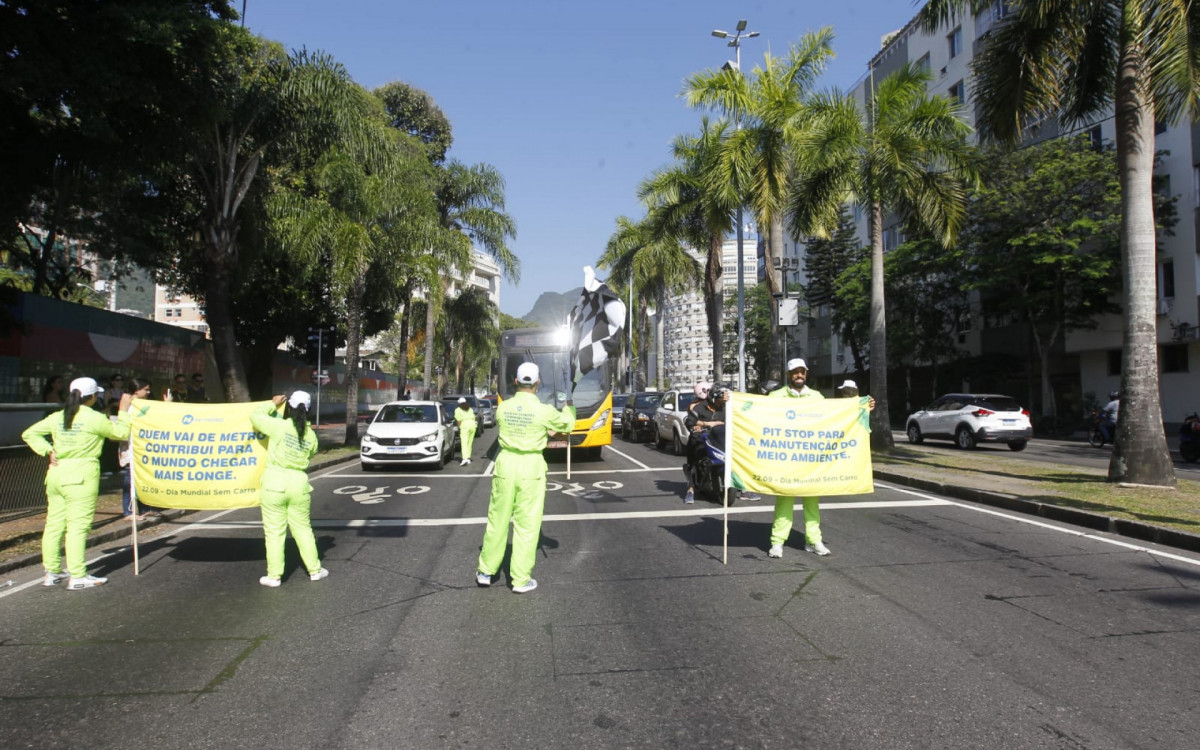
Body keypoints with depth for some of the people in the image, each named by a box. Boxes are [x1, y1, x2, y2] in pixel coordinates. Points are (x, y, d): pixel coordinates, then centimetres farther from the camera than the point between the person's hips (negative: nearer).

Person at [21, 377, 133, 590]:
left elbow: (29, 434, 11)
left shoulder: (57, 417, 10)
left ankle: (52, 572, 21)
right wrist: (123, 411, 11)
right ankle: (77, 577, -4)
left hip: (57, 474, 7)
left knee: (54, 524, 12)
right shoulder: (94, 418, -9)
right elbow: (121, 433, 0)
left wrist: (48, 451, 5)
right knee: (78, 526, -5)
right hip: (81, 476, -7)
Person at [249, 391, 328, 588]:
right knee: (303, 529, 15)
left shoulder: (279, 427, -11)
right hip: (299, 483, 4)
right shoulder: (311, 435, 1)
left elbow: (255, 416, -1)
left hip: (275, 483, -3)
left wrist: (273, 404, 14)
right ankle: (315, 570, 21)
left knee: (274, 532, 4)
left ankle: (274, 576, 9)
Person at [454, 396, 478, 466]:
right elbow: (473, 418, 15)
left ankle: (465, 459, -26)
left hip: (465, 425, -5)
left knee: (464, 443, -12)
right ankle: (468, 458, 16)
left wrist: (459, 429, 3)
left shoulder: (458, 410, 8)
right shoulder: (470, 409, 23)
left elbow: (458, 420, -1)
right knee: (469, 443, 13)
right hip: (473, 424, 5)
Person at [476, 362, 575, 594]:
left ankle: (485, 572, 26)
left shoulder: (503, 407, -4)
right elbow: (566, 425, 7)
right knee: (527, 525, 5)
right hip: (531, 467, -3)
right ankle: (521, 580, 11)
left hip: (505, 464, 3)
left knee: (497, 520, 14)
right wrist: (569, 408, 28)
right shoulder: (544, 411, -12)